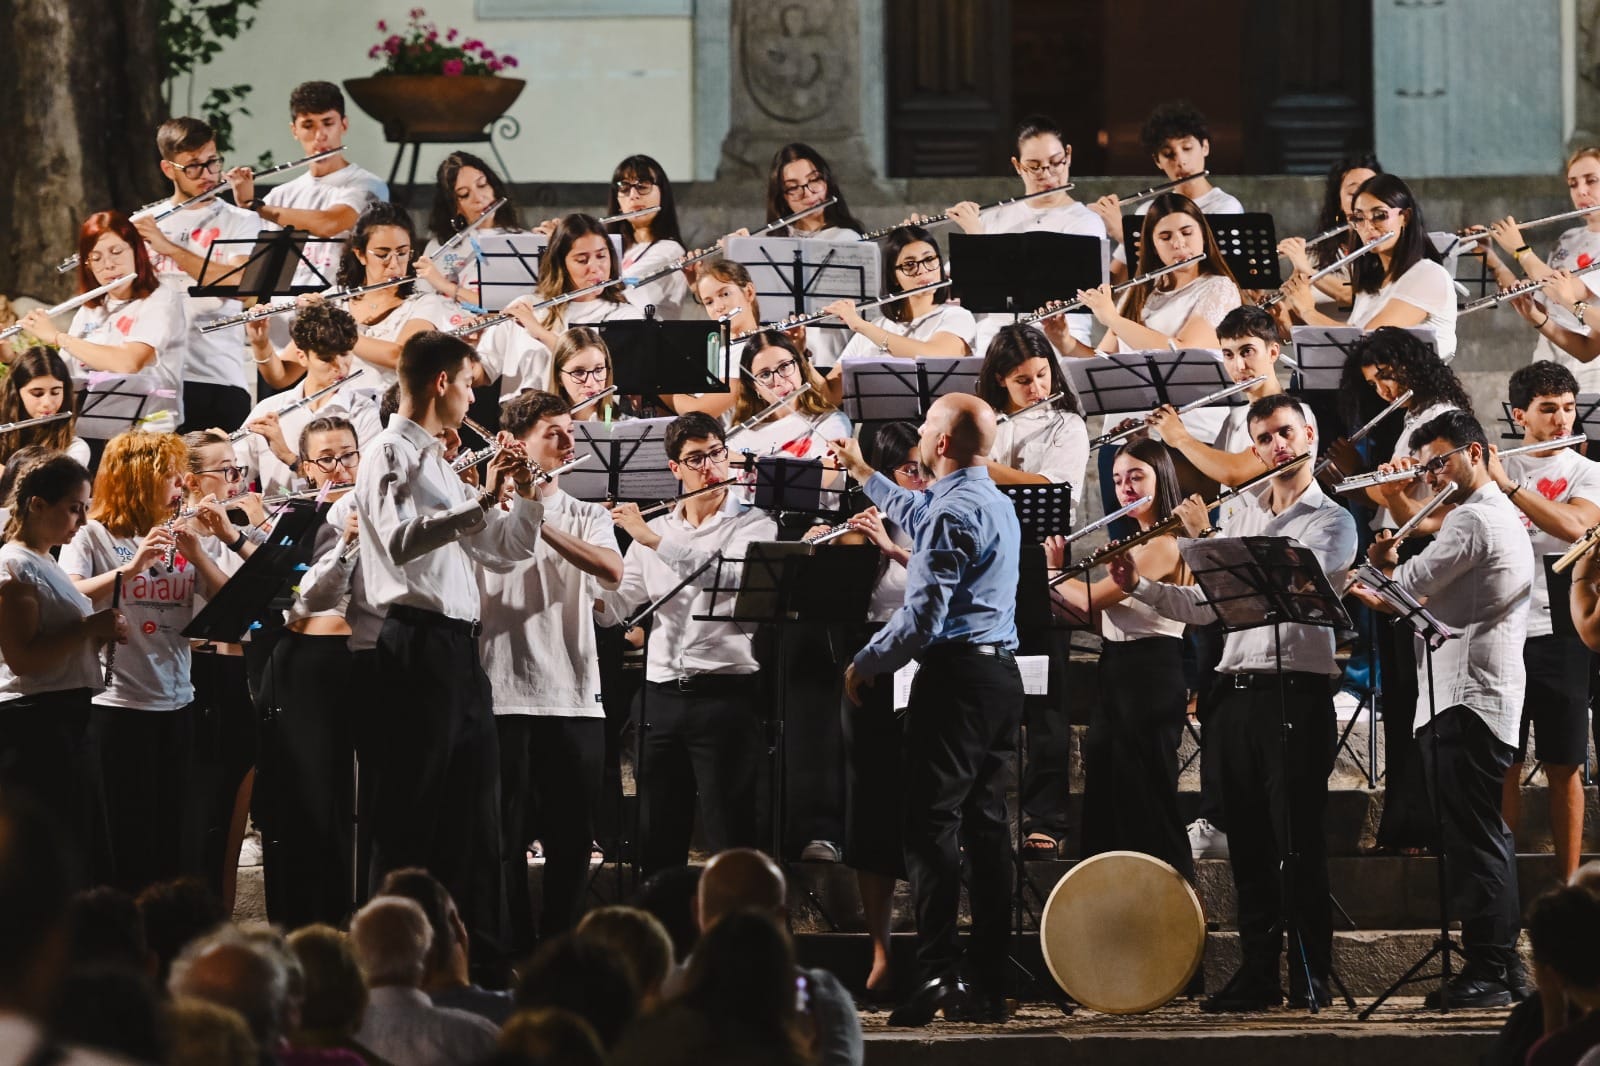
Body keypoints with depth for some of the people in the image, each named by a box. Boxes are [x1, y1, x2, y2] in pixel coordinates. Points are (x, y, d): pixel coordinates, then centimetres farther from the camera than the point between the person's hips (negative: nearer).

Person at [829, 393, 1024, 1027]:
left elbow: (924, 613, -19)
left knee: (932, 828, -10)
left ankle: (936, 977, -18)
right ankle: (988, 985, 7)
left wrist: (867, 664, -8)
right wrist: (862, 473, 51)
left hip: (954, 675, -9)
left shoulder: (954, 509, -13)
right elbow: (920, 519, 41)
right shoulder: (994, 502, 18)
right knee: (986, 828, 8)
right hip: (1001, 674, 9)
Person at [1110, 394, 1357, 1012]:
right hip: (1236, 690, 6)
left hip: (1297, 692, -6)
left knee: (1299, 843, -5)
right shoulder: (1241, 519, 17)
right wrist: (1138, 587, 4)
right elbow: (1205, 606, 18)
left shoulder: (1333, 522, -1)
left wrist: (1207, 538, -12)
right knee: (1249, 843, 7)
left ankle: (1310, 976, -2)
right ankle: (1257, 972, 11)